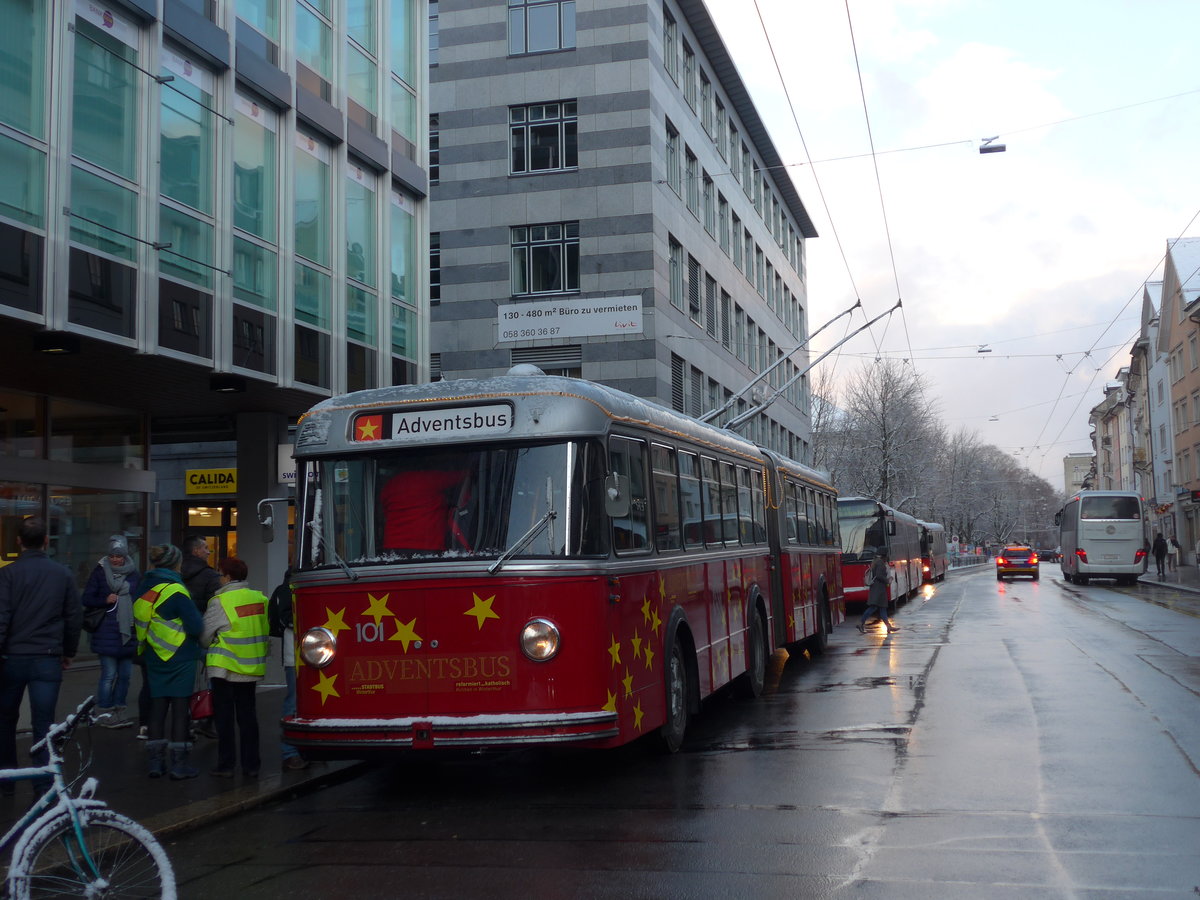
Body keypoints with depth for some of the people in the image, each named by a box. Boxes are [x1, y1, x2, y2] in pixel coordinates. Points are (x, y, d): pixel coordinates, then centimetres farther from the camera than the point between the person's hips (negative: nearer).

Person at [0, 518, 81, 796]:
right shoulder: (63, 574, 2)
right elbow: (75, 617, 7)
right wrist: (69, 652, 18)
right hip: (48, 660, 1)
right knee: (43, 725, 3)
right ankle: (43, 786, 1)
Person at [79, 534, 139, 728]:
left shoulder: (134, 575, 10)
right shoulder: (100, 572, 1)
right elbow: (87, 599, 1)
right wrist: (105, 600, -16)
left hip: (128, 631, 4)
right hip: (106, 631, -4)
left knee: (125, 674, 7)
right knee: (109, 674, -5)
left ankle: (118, 710, 18)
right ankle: (102, 712, 5)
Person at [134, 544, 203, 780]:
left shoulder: (144, 588, 5)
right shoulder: (175, 591, -16)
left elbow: (139, 623, 12)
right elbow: (196, 626, -16)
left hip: (154, 657, 6)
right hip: (180, 658, -6)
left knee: (157, 707, 11)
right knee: (179, 708, 0)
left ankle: (155, 761, 13)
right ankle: (179, 764, 3)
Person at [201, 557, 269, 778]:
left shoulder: (220, 602, -12)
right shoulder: (260, 599, 4)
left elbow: (205, 635, -3)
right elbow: (266, 633, 10)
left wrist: (206, 651, 16)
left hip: (225, 667, -5)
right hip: (252, 668, 5)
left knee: (224, 717, 5)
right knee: (248, 716, 12)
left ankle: (225, 765, 8)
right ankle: (251, 765, 13)